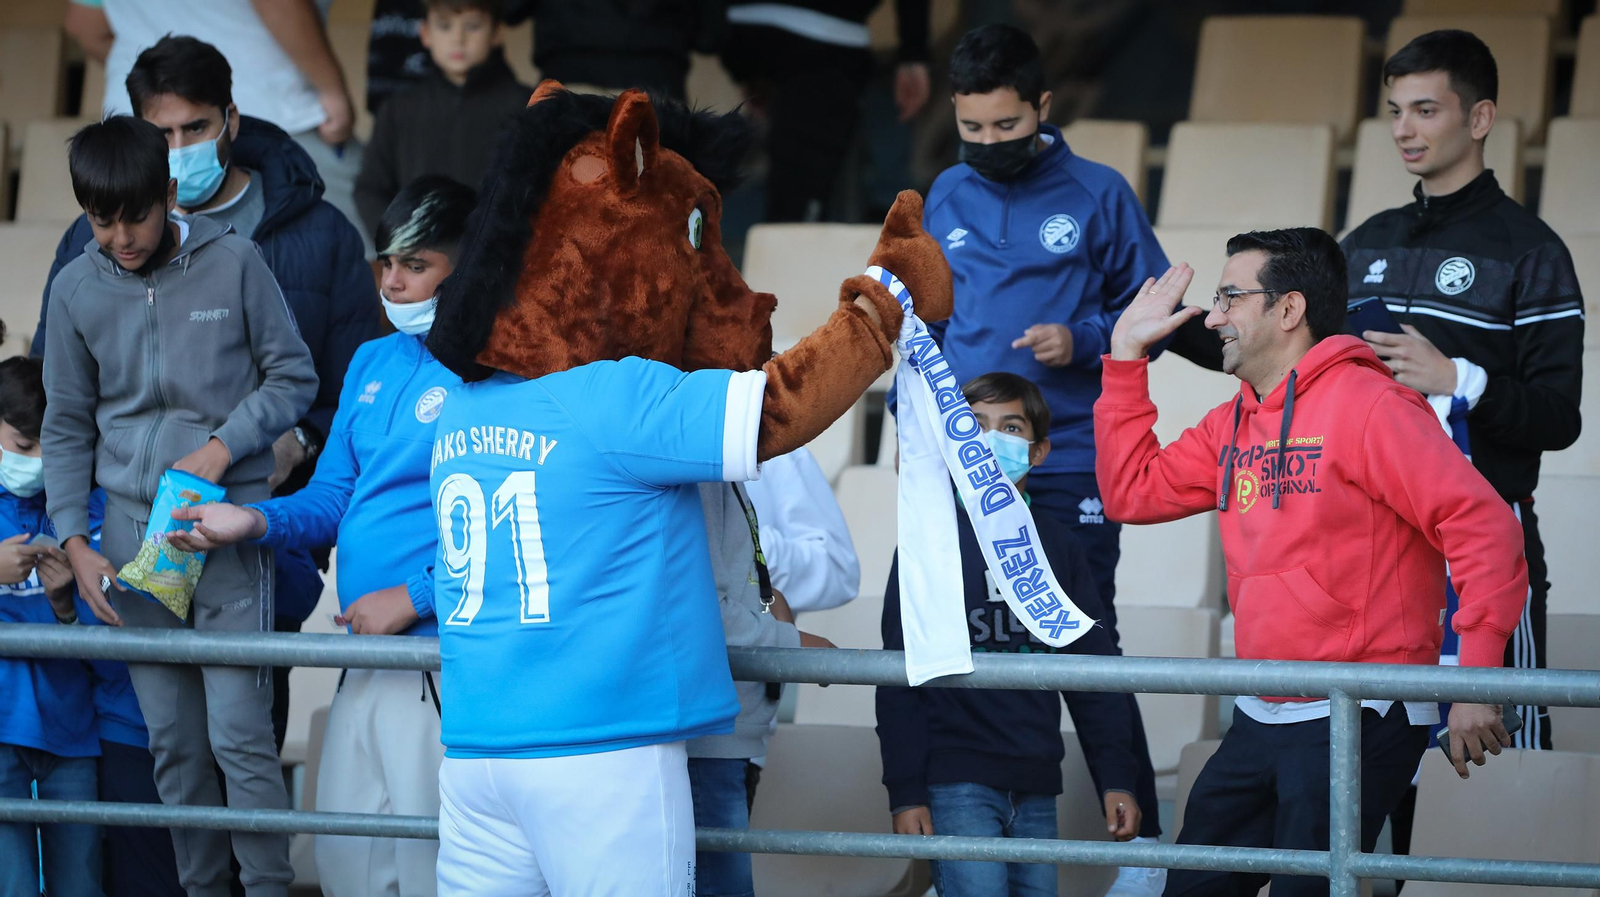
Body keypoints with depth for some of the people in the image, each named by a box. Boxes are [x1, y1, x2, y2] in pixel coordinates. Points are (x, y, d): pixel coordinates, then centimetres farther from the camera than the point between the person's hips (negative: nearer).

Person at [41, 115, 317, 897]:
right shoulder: (76, 289, 5)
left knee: (240, 731, -10)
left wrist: (223, 444, -11)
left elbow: (293, 377, 4)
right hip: (133, 530, 3)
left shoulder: (232, 262, -3)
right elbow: (66, 427, 12)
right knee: (171, 740, 7)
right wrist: (74, 541, 4)